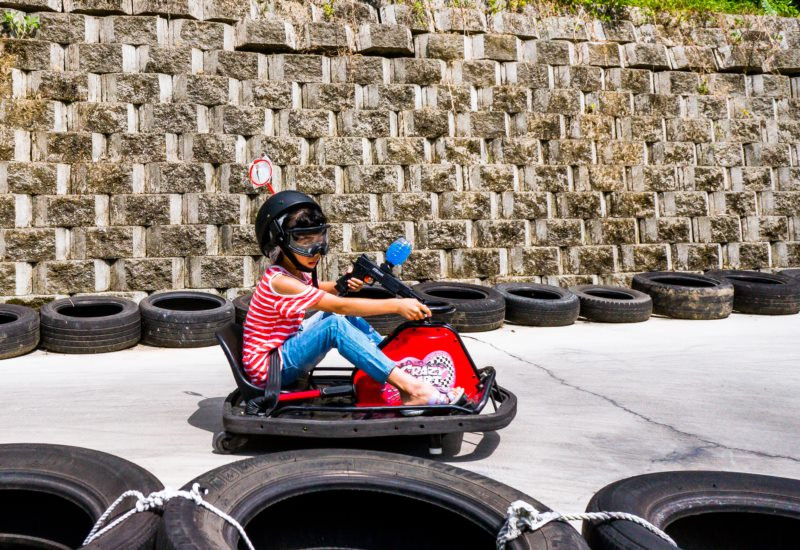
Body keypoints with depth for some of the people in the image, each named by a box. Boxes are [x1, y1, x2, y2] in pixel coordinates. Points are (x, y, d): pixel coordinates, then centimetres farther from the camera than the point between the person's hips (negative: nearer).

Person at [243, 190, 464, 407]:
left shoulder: (296, 271, 5)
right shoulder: (280, 282, -24)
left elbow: (318, 288, 26)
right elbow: (341, 306, -29)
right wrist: (396, 305, -30)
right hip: (267, 368, -9)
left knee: (347, 317, -2)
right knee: (335, 324, -29)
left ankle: (401, 365, -5)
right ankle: (410, 387, -34)